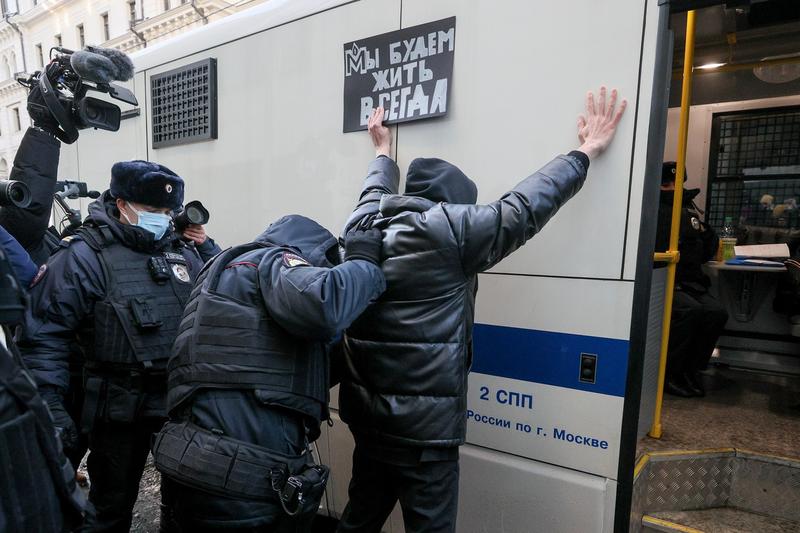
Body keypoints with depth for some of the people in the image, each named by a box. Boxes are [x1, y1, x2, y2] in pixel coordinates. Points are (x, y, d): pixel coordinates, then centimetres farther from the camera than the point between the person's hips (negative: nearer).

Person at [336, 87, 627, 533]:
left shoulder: (363, 227, 2)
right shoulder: (449, 231, -15)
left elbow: (377, 194, 24)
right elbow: (524, 206, -8)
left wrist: (384, 151, 42)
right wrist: (587, 151, 6)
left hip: (365, 413, 7)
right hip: (423, 427, -7)